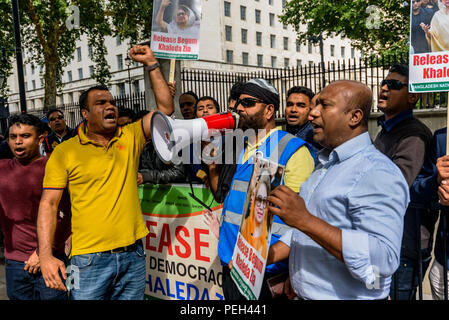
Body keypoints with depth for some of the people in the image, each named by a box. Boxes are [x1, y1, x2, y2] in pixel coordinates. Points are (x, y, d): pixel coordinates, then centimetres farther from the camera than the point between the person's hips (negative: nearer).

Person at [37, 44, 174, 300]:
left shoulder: (130, 137, 6)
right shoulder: (65, 152, -1)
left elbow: (165, 108, 0)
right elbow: (48, 204, -3)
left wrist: (151, 63, -2)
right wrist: (46, 255, -12)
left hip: (133, 254, 3)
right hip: (90, 259, -2)